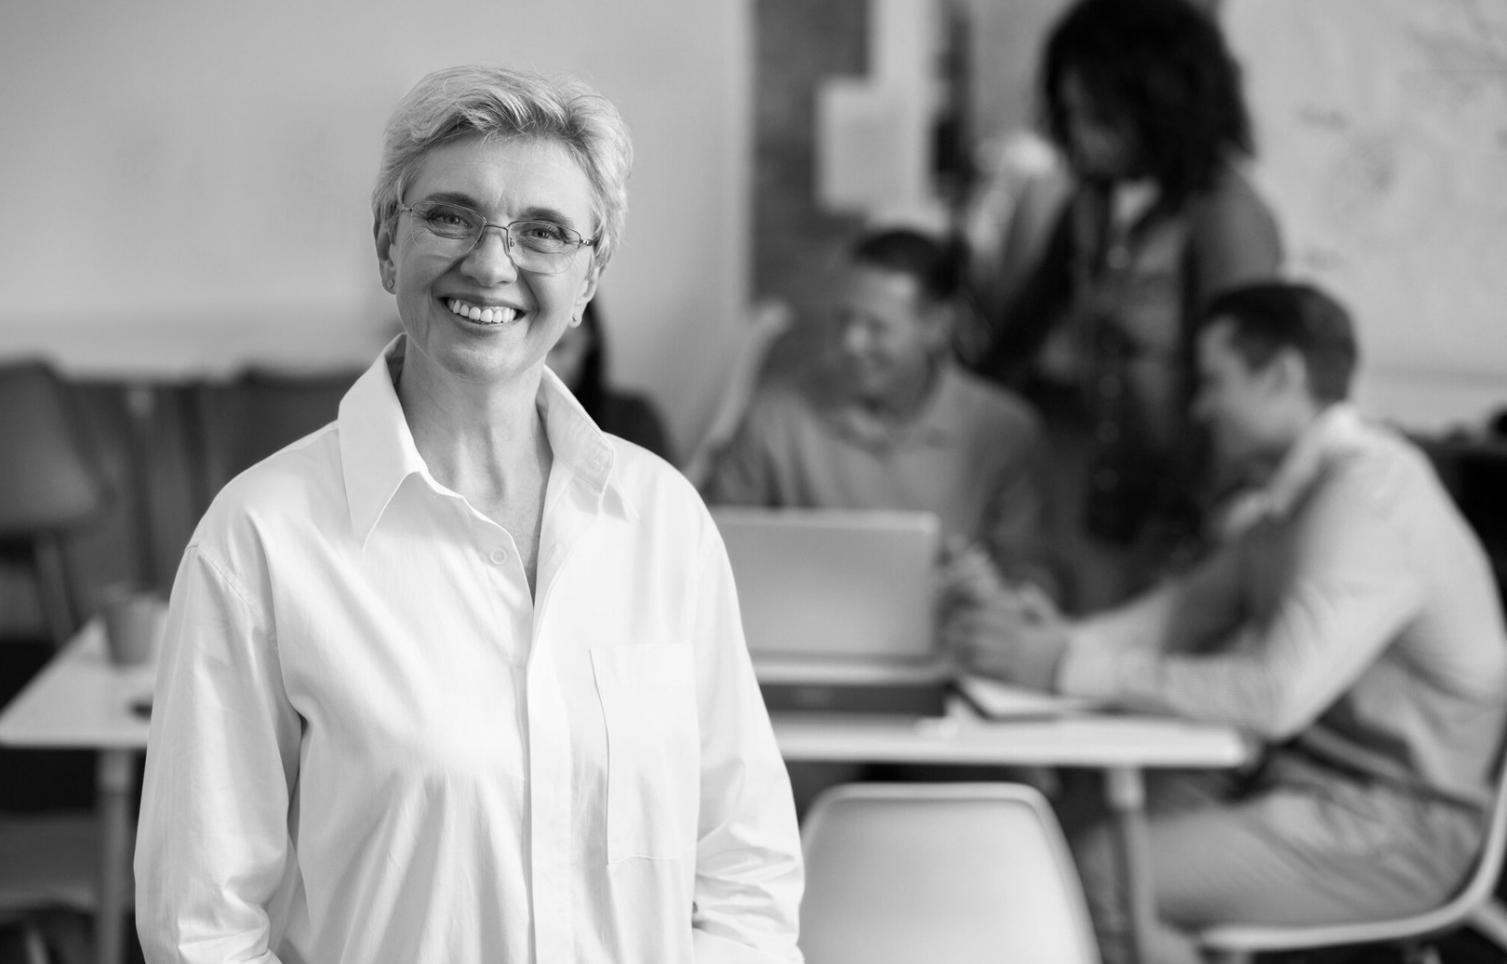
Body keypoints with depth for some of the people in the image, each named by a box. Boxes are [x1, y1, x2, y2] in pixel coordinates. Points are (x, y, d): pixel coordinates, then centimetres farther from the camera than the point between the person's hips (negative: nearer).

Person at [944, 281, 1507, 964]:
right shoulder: (1302, 493, 13)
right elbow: (1186, 609, 10)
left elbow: (1276, 696, -30)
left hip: (1402, 829, -9)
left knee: (1105, 878, -20)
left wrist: (1071, 666, -28)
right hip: (1309, 780, 9)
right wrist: (1050, 637, -9)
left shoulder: (1369, 496, -21)